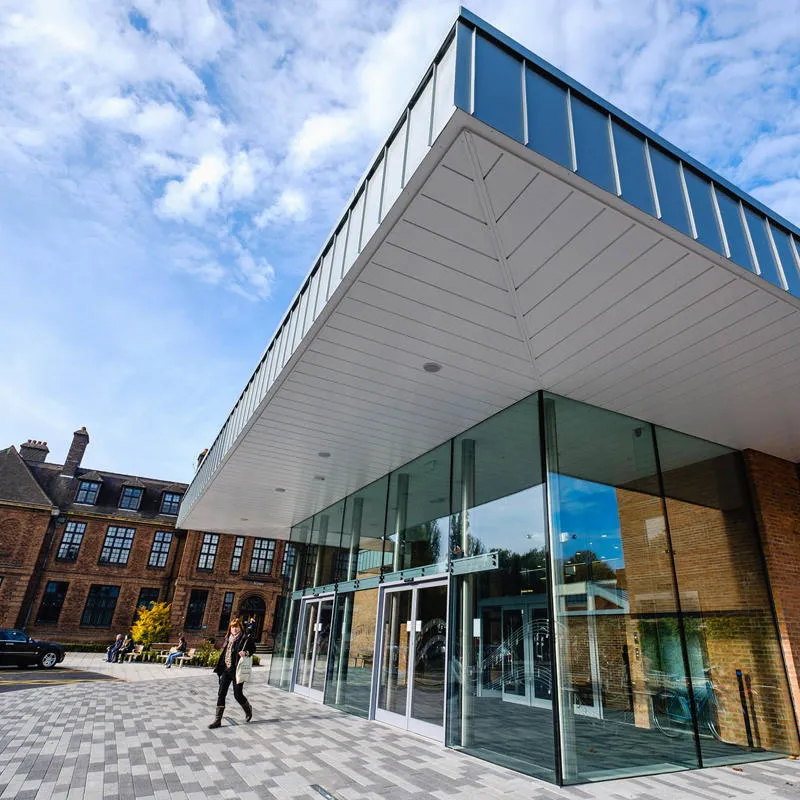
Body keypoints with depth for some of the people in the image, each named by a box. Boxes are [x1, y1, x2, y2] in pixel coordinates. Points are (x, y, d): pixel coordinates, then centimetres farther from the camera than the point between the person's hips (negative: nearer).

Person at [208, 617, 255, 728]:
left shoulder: (246, 638, -7)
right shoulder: (228, 638, 10)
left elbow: (253, 648, -2)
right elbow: (224, 653, 16)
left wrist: (246, 652, -21)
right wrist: (219, 668, 10)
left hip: (237, 670, -5)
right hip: (226, 669, 5)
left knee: (238, 694, 2)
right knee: (221, 694, 2)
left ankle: (248, 709, 31)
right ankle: (218, 720, 11)